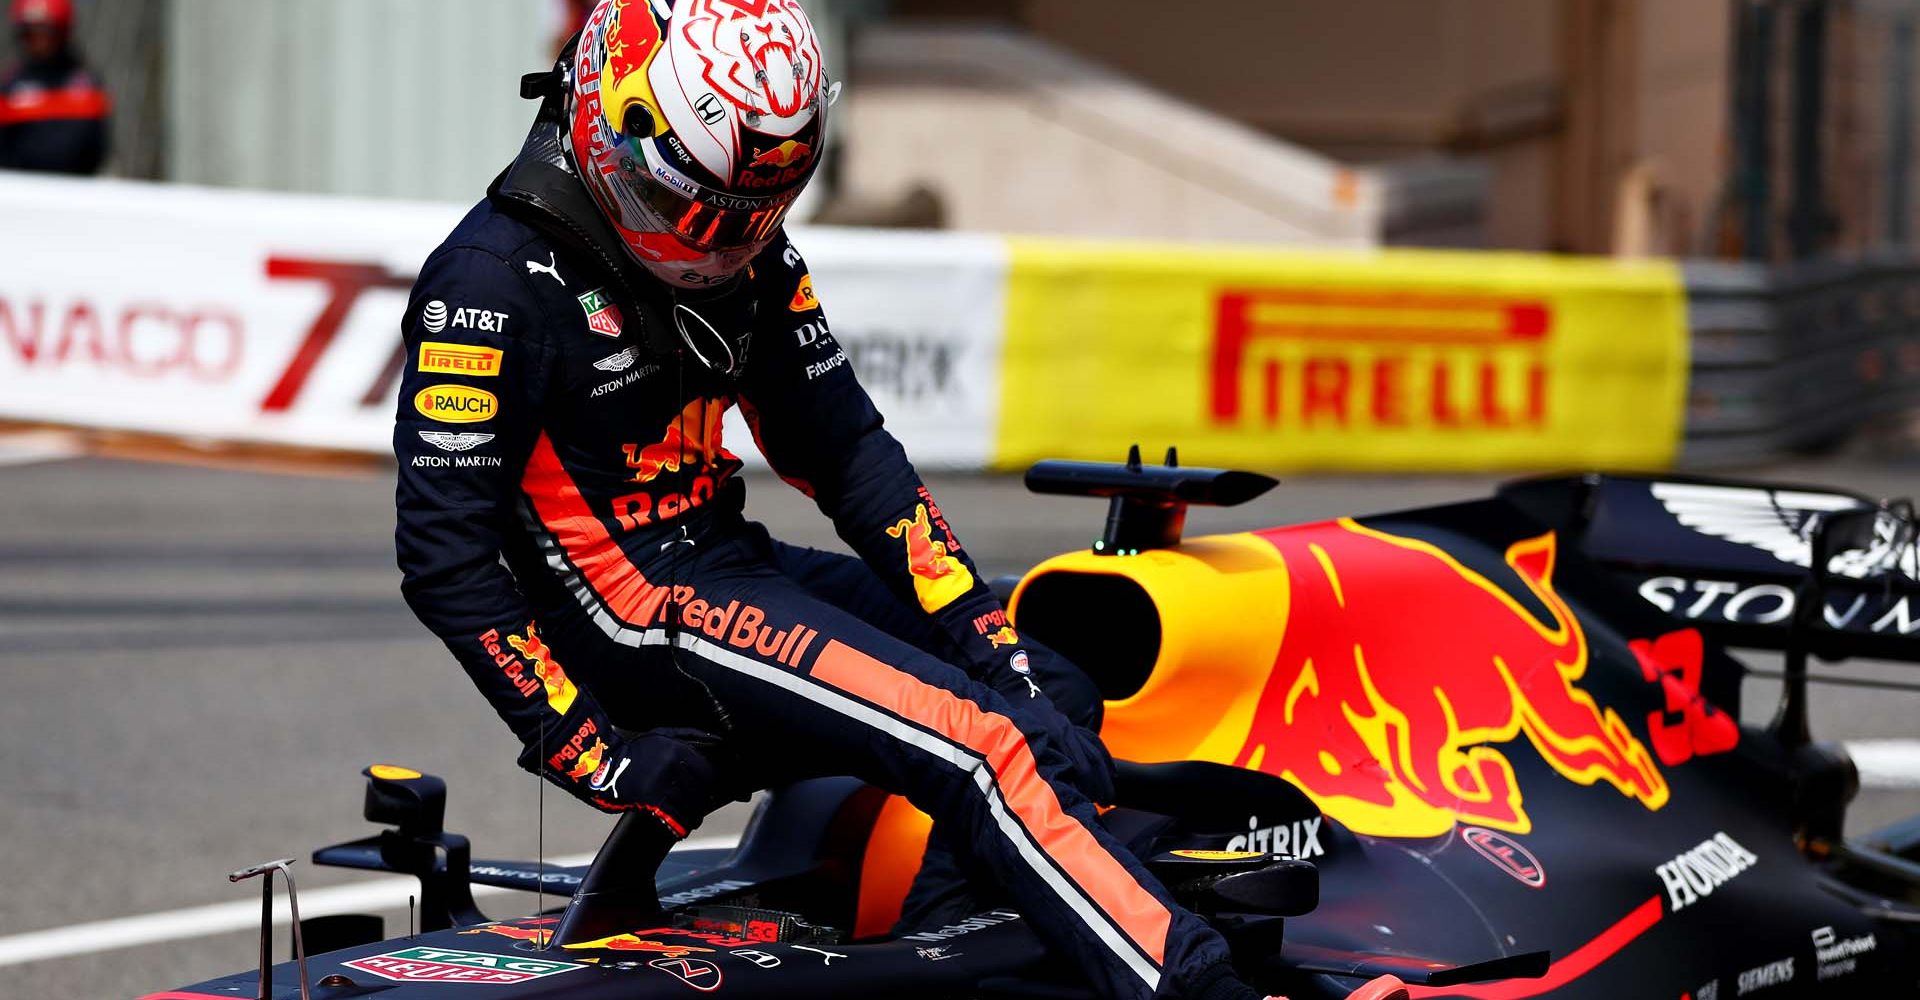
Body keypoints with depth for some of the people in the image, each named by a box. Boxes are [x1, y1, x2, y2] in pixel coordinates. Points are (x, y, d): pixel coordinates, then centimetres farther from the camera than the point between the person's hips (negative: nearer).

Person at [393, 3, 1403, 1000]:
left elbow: (847, 454, 9)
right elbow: (443, 555, -17)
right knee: (984, 748, -22)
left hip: (736, 565, 9)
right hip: (636, 621, -9)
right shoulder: (496, 281, -16)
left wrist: (988, 637, -4)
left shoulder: (749, 254, 7)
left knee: (1044, 688, 2)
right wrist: (590, 756, -18)